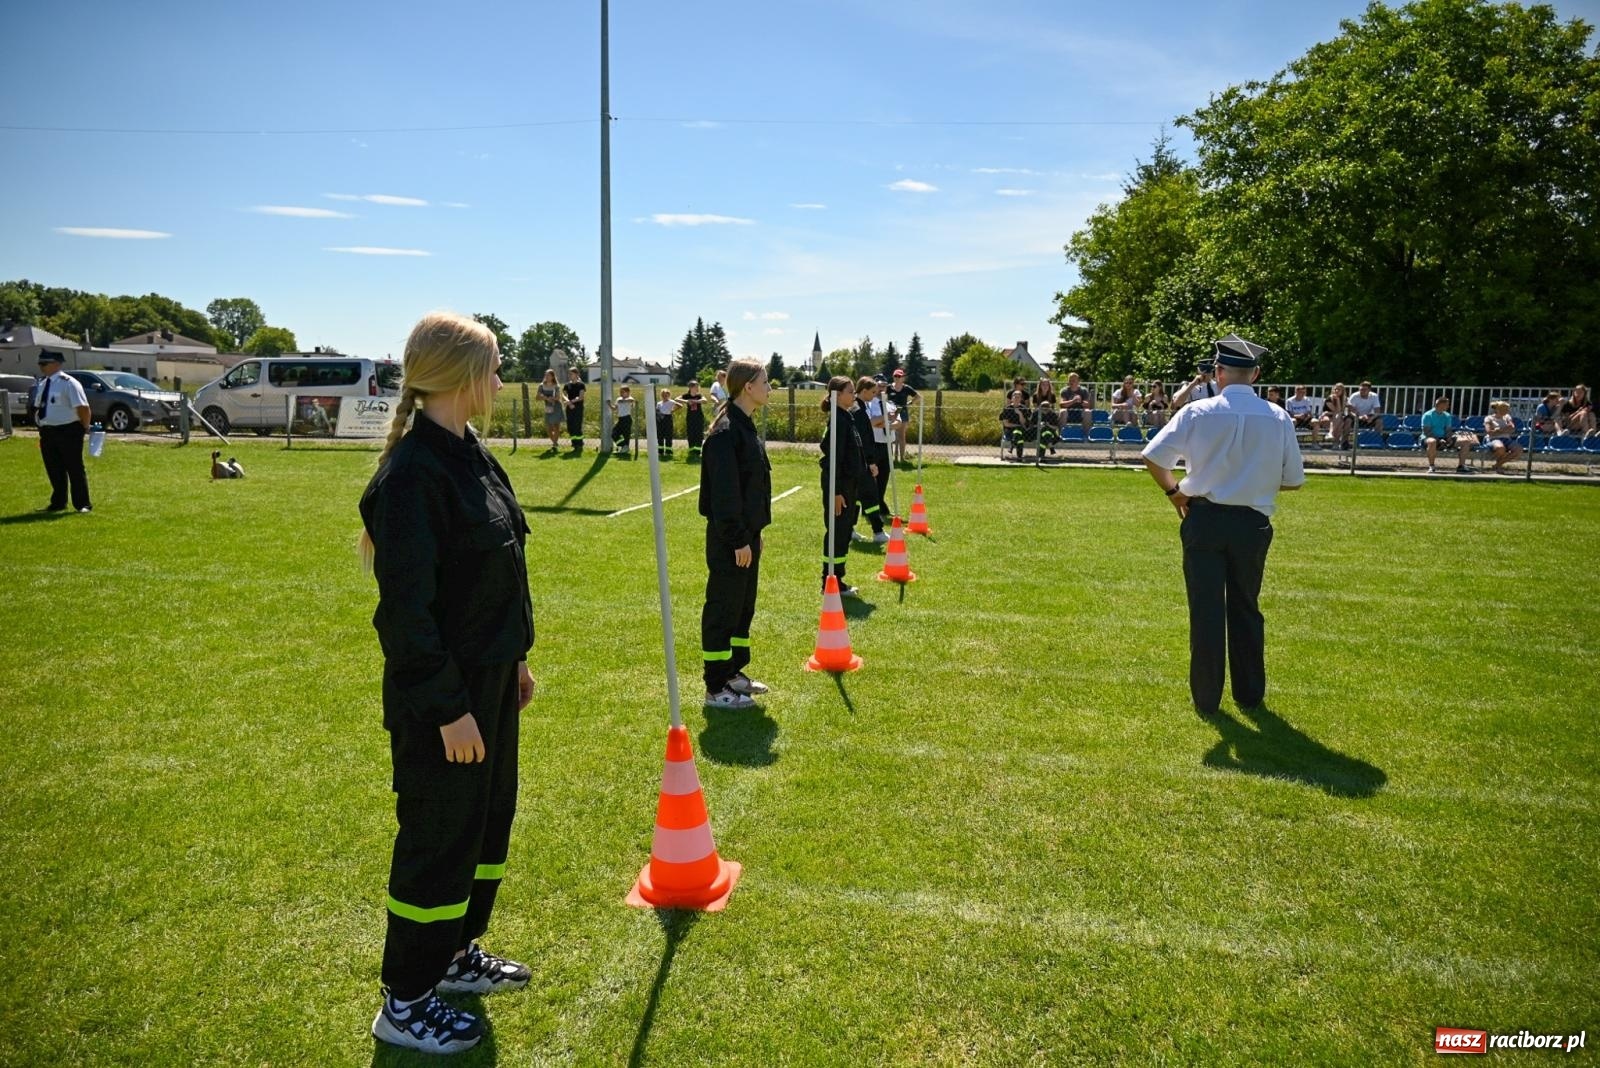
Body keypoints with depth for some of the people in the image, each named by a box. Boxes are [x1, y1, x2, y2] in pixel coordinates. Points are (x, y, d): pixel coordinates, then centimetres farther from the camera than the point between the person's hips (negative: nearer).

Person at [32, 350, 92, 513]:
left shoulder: (68, 383, -13)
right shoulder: (42, 384, 12)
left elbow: (83, 407, -16)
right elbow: (38, 407, 23)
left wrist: (85, 428, -9)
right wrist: (40, 425, 13)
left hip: (67, 432, -8)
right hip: (47, 433, 8)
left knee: (75, 469, 0)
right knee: (53, 470, 14)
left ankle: (82, 505, 8)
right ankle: (58, 503, 26)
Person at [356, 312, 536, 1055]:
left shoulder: (470, 453, 7)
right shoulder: (413, 473, -22)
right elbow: (407, 604, -23)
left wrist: (514, 658, 18)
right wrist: (448, 707, -20)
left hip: (489, 675, 9)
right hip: (442, 692, -9)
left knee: (489, 818, 21)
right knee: (439, 835, 5)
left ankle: (455, 953, 42)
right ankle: (406, 1002, 26)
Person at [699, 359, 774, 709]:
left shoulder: (745, 427, 12)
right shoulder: (726, 432, -19)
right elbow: (724, 492, -22)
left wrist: (755, 532, 18)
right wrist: (739, 540, -20)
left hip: (747, 534, 10)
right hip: (729, 539, -10)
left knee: (743, 607, 18)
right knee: (722, 610, 0)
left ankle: (734, 672, 32)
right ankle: (716, 688, 10)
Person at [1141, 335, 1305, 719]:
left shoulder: (1198, 412, -8)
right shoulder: (1278, 418, -3)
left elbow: (1153, 457, -12)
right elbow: (1294, 480, 1)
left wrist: (1173, 491, 4)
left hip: (1204, 519, -2)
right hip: (1253, 523, 2)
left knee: (1206, 611, 7)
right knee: (1245, 608, 18)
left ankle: (1206, 699, 15)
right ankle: (1249, 694, 29)